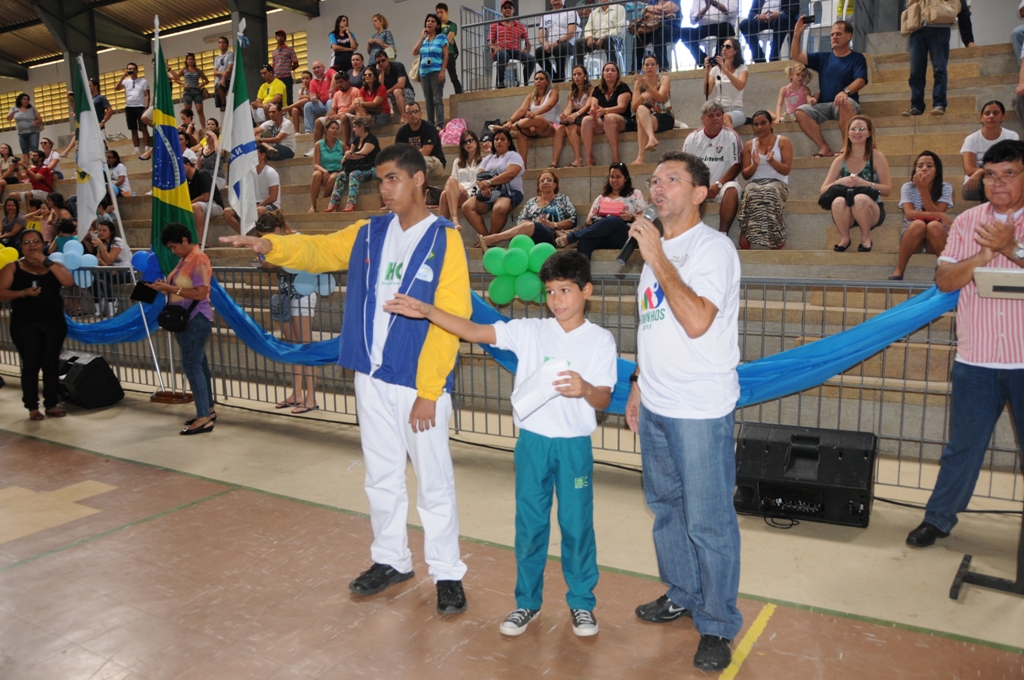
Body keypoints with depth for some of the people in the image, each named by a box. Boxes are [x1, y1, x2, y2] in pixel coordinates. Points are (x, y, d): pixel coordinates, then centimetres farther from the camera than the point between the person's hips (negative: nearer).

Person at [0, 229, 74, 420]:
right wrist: (23, 293, -20)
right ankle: (32, 407, 3)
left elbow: (69, 282, -10)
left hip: (54, 322, 2)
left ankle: (52, 404, 11)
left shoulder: (54, 265, 9)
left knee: (52, 363, 3)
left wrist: (47, 262, -13)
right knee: (31, 364, -4)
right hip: (25, 324, -2)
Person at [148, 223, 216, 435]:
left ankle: (204, 418, -9)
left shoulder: (199, 259, -14)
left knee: (191, 366, -11)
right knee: (198, 365, 12)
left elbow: (200, 293, -22)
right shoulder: (184, 260, 14)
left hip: (196, 320, -9)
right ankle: (208, 410, 20)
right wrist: (165, 287, 1)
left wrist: (171, 288, -20)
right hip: (185, 319, 9)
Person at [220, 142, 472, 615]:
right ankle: (391, 560, 34)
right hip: (371, 379, 6)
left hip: (420, 383, -5)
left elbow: (450, 320, -13)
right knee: (381, 478, 17)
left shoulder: (444, 240, -9)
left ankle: (447, 575, 20)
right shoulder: (368, 233, 8)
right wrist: (270, 246, -16)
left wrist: (428, 391, -16)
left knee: (433, 483, 4)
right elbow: (317, 251, 6)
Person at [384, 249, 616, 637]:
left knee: (577, 525, 9)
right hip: (532, 442, 2)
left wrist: (585, 389, -27)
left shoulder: (600, 340, -4)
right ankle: (527, 602, 29)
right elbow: (474, 332, -5)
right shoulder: (529, 331, 0)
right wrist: (426, 311, -15)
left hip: (574, 445, -2)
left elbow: (604, 400, -4)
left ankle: (581, 603, 29)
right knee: (529, 525, 12)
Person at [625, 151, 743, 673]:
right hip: (655, 406, 8)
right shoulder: (656, 247, 13)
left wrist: (657, 258, -23)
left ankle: (718, 625, 18)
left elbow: (696, 321, -27)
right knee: (665, 507, 19)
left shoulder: (712, 248, -13)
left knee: (708, 522, 2)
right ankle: (682, 595, 38)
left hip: (701, 410, -8)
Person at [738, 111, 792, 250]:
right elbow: (745, 175, 14)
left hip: (777, 182, -1)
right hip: (754, 183, 1)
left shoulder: (783, 142, 12)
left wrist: (771, 160, -14)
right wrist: (755, 164, -7)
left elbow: (786, 170, 3)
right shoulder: (749, 145, 19)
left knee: (771, 193, -41)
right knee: (751, 194, -38)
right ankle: (744, 250, -43)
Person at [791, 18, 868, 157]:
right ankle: (824, 148, -26)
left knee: (845, 102, -40)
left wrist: (845, 91, -32)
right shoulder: (823, 58, 17)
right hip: (823, 105, 4)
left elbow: (860, 81, -11)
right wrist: (797, 33, 0)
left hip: (847, 104, -4)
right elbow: (796, 56, 13)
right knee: (801, 111, -25)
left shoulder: (857, 58, 5)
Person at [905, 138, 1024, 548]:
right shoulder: (967, 223, 5)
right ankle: (938, 519, 23)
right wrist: (984, 255, -14)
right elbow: (944, 280, -1)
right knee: (963, 446, 11)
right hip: (976, 360, 2)